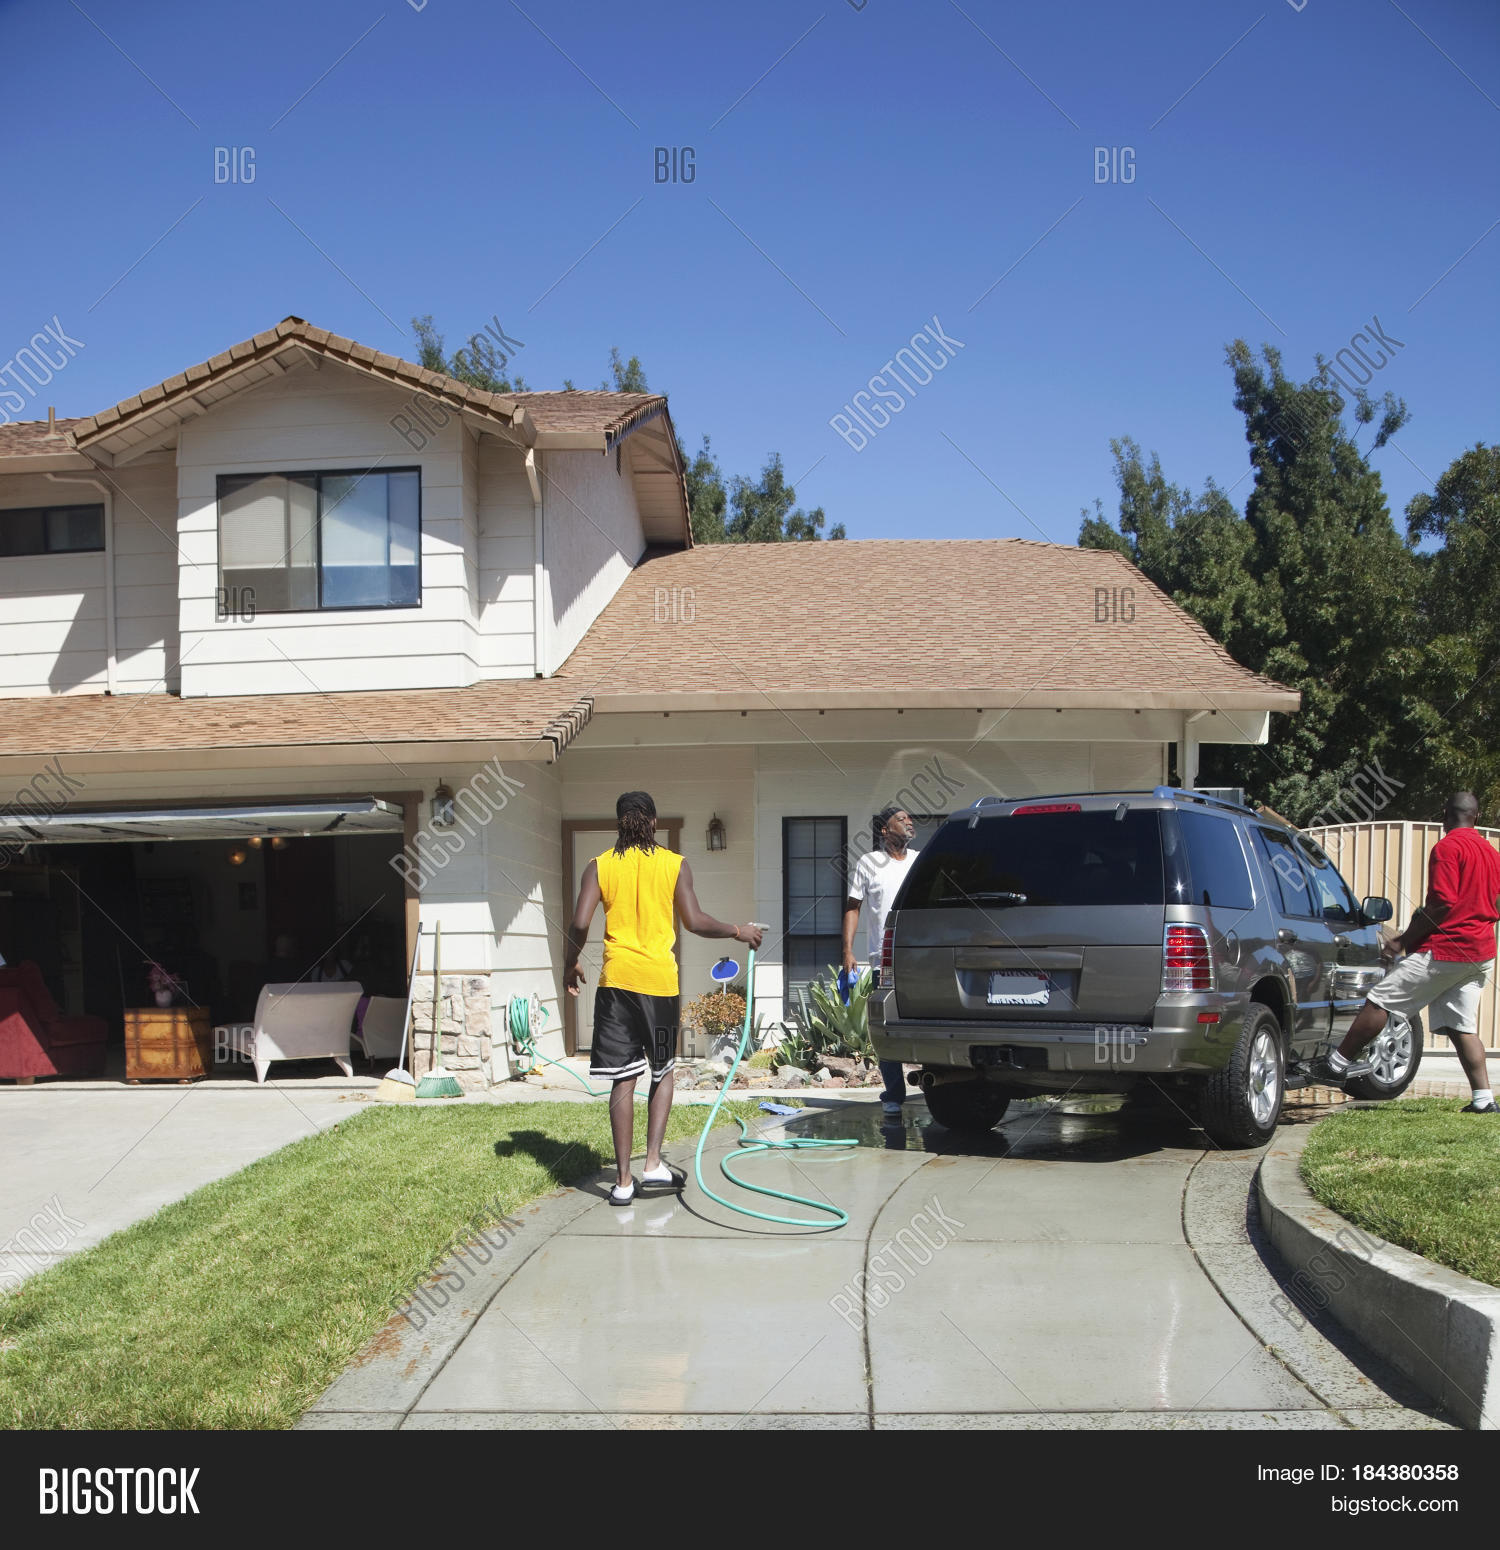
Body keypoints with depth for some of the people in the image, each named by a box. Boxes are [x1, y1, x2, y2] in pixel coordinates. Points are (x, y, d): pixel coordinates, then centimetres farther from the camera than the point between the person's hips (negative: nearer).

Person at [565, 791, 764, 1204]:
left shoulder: (599, 866, 3)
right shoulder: (675, 864, 2)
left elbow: (580, 924, -5)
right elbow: (694, 921, -5)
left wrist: (570, 965, 12)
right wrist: (738, 932, 10)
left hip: (617, 980, 1)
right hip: (659, 980, 0)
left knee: (623, 1078, 4)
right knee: (662, 1071, 18)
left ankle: (623, 1180, 4)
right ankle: (654, 1161, 6)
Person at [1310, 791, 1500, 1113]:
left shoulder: (1448, 847, -10)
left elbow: (1441, 904, -18)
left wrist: (1402, 941, -13)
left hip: (1446, 950, -8)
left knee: (1379, 1001, -3)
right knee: (1462, 1027, 9)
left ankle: (1338, 1063, 0)